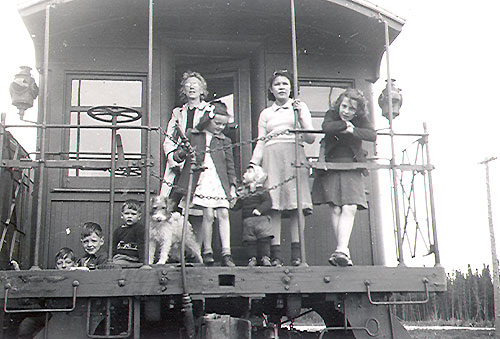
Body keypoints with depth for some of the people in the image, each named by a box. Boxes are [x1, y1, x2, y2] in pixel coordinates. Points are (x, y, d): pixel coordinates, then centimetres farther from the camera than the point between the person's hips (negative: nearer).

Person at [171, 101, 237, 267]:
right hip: (202, 182, -2)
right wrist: (181, 154, -11)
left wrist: (232, 186, 6)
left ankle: (226, 253, -4)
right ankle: (207, 251, 4)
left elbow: (230, 165, 14)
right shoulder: (192, 136, 8)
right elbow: (177, 155, 12)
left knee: (223, 214, -5)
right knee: (208, 214, -9)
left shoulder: (224, 141, 13)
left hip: (220, 183, 2)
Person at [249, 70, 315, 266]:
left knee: (296, 202, -13)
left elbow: (310, 139, 9)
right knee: (274, 205, -10)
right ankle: (276, 253, -13)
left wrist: (300, 116, -4)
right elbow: (261, 142, 18)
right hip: (272, 158, 1)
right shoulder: (266, 114, 22)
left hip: (294, 156, -1)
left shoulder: (300, 107, 17)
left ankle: (296, 253, -14)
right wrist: (253, 164, 3)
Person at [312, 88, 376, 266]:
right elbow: (326, 127, -23)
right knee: (335, 209, -6)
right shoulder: (332, 114, -1)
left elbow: (373, 135, -15)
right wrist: (346, 124, -14)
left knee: (349, 209, -14)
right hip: (331, 168, -1)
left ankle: (341, 250, -20)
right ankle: (344, 251, -1)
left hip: (352, 169, 1)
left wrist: (353, 130, -21)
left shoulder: (361, 120, 2)